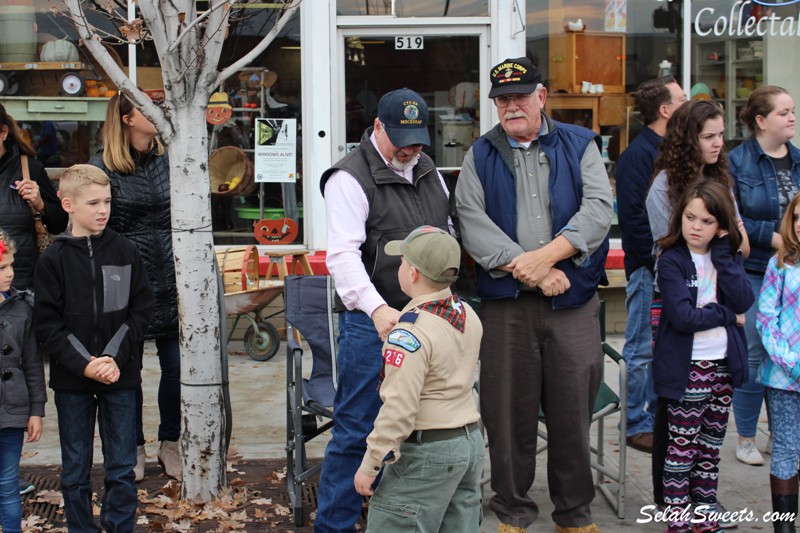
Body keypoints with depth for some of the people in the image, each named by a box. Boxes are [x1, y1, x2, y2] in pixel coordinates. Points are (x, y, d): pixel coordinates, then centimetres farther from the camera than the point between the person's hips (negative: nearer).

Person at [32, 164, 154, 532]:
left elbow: (141, 311, -1)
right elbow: (47, 324, -5)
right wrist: (84, 364, -15)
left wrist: (116, 357, -12)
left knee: (121, 467, 8)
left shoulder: (125, 252, 0)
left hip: (120, 377, 1)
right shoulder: (53, 260, -4)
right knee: (75, 470, 11)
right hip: (71, 379, 0)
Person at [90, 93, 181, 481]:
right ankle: (134, 448, 24)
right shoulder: (102, 167, -5)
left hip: (172, 280, 3)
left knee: (176, 366, 5)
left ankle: (170, 444, 23)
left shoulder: (169, 159, 6)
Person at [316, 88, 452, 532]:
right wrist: (377, 308, -36)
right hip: (373, 320, -7)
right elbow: (343, 254, -23)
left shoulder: (428, 170, 13)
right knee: (357, 429, -2)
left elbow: (450, 228, 25)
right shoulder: (351, 178, -11)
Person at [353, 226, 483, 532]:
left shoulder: (410, 331, -21)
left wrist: (369, 466, -15)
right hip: (471, 443, 8)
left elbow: (399, 407, -22)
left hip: (426, 452, -8)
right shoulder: (467, 313, 4)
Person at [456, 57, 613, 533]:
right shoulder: (481, 156, 9)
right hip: (505, 302, 0)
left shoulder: (580, 145, 9)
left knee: (573, 411, 6)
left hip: (572, 300, 0)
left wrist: (545, 257, -16)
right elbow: (473, 224, -4)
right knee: (509, 413, 5)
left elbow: (599, 208, -5)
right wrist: (527, 271, -14)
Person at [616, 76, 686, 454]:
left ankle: (660, 418, 25)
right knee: (643, 350, 0)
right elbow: (633, 216, -19)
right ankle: (637, 425, 10)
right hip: (648, 267, -9)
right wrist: (660, 260, -18)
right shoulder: (638, 154, -13)